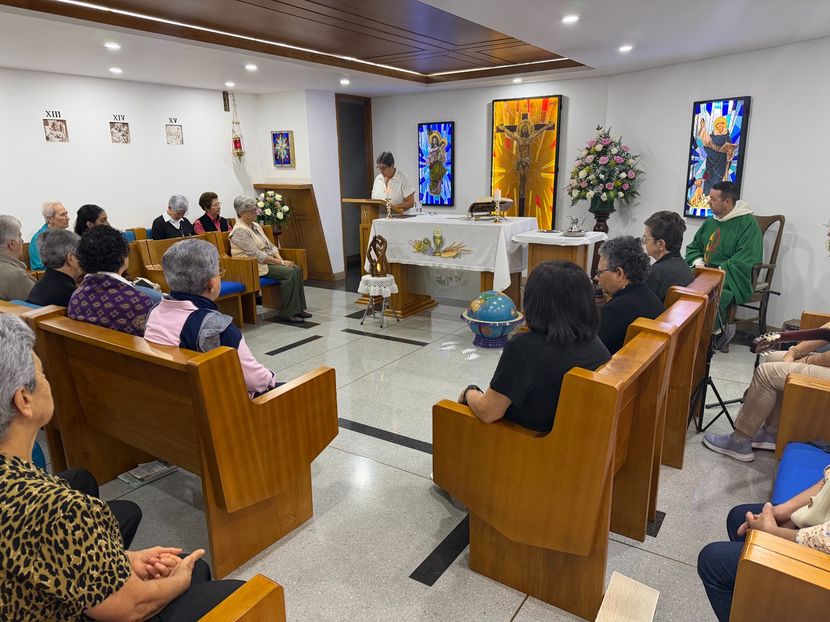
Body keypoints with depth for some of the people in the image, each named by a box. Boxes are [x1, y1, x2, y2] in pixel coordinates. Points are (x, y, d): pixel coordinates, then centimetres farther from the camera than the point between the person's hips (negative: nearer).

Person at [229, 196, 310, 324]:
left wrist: (281, 259, -5)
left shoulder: (255, 225, 15)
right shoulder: (239, 230, -14)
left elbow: (270, 246, 15)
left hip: (268, 261, 9)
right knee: (289, 273, -24)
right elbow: (256, 254, -20)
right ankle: (287, 313, -17)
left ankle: (299, 308, -6)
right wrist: (281, 263, -19)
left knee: (297, 269, -10)